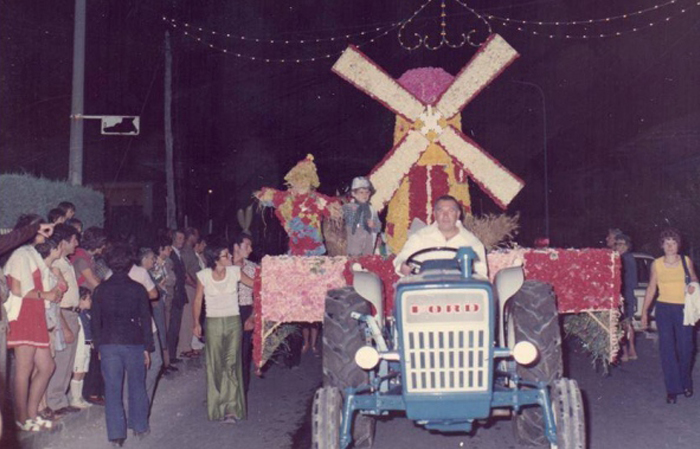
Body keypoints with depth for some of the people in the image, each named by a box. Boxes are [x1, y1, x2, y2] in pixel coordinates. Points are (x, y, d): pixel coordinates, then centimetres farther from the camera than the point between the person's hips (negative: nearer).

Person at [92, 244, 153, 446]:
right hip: (134, 344, 0)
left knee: (112, 389, 4)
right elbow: (145, 320, -2)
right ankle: (139, 427, 24)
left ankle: (116, 435, 5)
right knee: (137, 386, 15)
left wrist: (99, 346, 13)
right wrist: (147, 347, 6)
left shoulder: (100, 290, 0)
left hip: (108, 344, 1)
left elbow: (95, 321, 4)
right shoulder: (138, 289, -4)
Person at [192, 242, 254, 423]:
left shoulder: (234, 271, -5)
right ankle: (217, 407, 20)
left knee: (232, 364, -4)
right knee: (215, 366, 6)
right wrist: (196, 323, -1)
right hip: (213, 323, 0)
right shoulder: (203, 276, -8)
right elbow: (197, 301, 1)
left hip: (233, 321, 0)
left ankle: (231, 409, -1)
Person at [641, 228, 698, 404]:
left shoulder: (687, 261, 4)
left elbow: (695, 280, 16)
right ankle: (673, 389, 5)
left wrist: (694, 287, -8)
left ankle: (685, 383, 27)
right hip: (664, 309, 0)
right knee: (667, 349, -3)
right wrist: (644, 312, 6)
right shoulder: (656, 264, 3)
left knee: (685, 348, 3)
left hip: (683, 309, 0)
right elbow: (651, 289, 8)